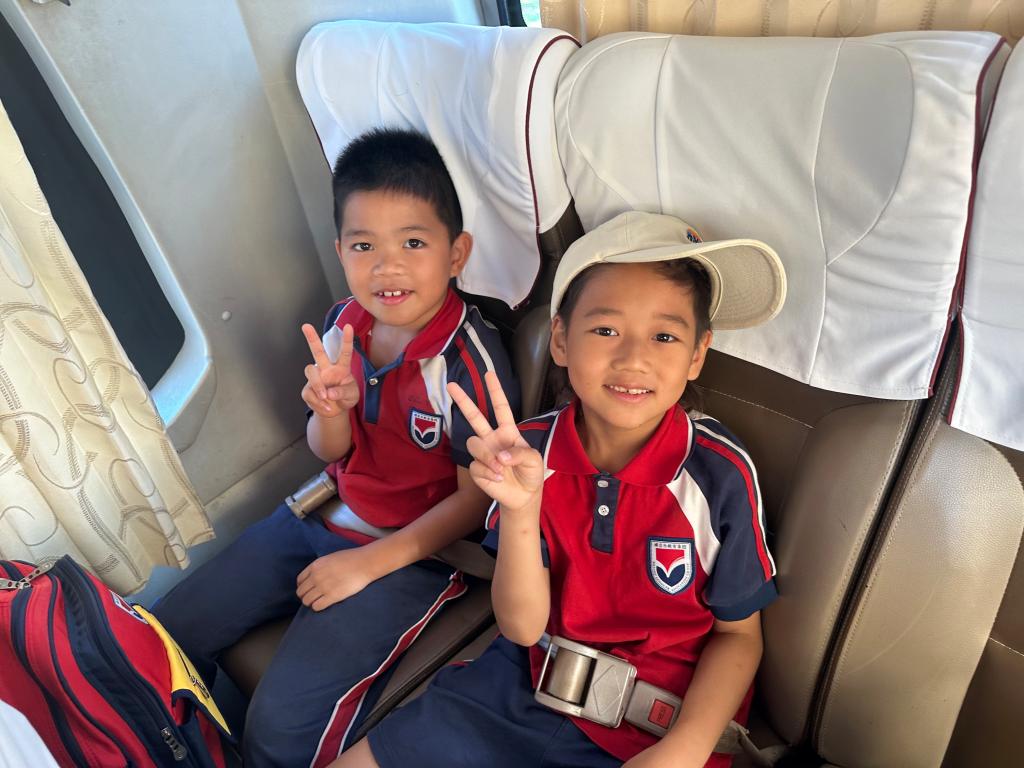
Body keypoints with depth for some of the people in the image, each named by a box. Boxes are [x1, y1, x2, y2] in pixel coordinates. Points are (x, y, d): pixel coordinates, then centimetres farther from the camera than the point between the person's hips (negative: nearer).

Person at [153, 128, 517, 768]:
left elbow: (477, 497, -16)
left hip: (419, 546, -6)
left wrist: (368, 562, -16)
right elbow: (330, 452, 4)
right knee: (165, 640, 10)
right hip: (323, 519, 7)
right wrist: (331, 410, -20)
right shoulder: (344, 325, -6)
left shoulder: (469, 357, -24)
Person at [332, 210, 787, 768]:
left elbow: (737, 634, -4)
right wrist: (521, 509, -27)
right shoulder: (531, 450, -11)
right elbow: (522, 626, -11)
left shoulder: (720, 473, -16)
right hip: (524, 688, 2)